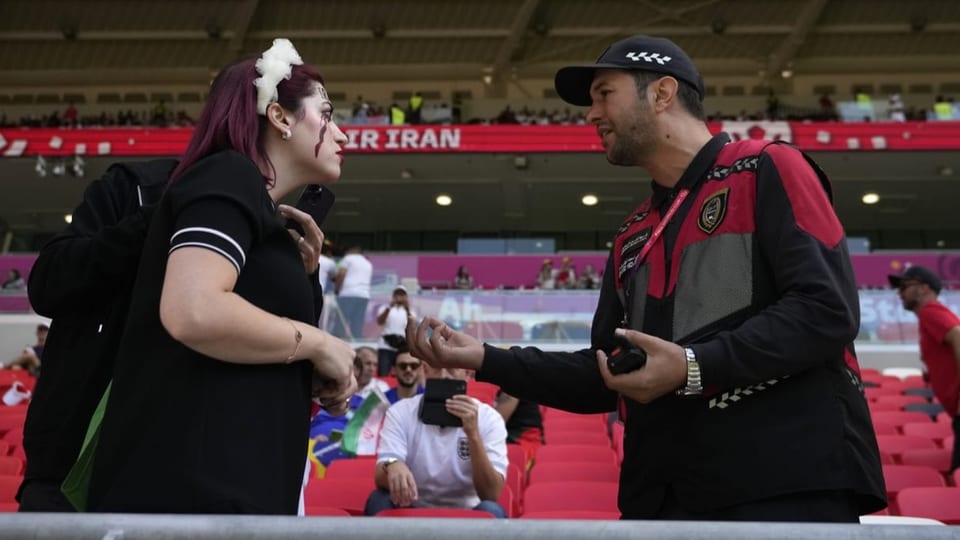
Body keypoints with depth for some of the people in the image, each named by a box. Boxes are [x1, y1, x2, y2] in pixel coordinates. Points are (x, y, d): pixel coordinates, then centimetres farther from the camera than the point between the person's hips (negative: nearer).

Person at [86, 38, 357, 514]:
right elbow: (193, 312, -23)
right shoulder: (230, 177, -4)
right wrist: (317, 343, -9)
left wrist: (303, 272, 14)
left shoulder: (257, 216, 23)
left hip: (220, 485, 10)